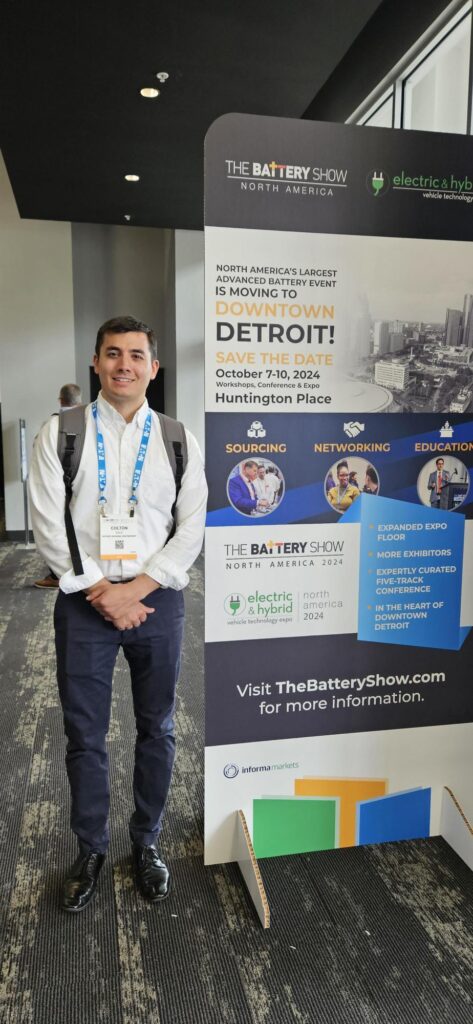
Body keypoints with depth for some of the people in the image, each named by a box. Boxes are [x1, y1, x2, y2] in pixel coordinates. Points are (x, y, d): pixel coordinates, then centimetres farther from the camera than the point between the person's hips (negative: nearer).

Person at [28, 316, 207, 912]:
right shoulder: (61, 433, -2)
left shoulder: (178, 439, 2)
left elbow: (192, 528, -1)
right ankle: (90, 850, 34)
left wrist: (138, 588, -11)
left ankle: (147, 842, 36)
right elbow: (48, 526, -7)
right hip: (85, 601, -1)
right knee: (85, 736, 11)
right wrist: (102, 592, -12)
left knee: (157, 730, 14)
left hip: (156, 599, 2)